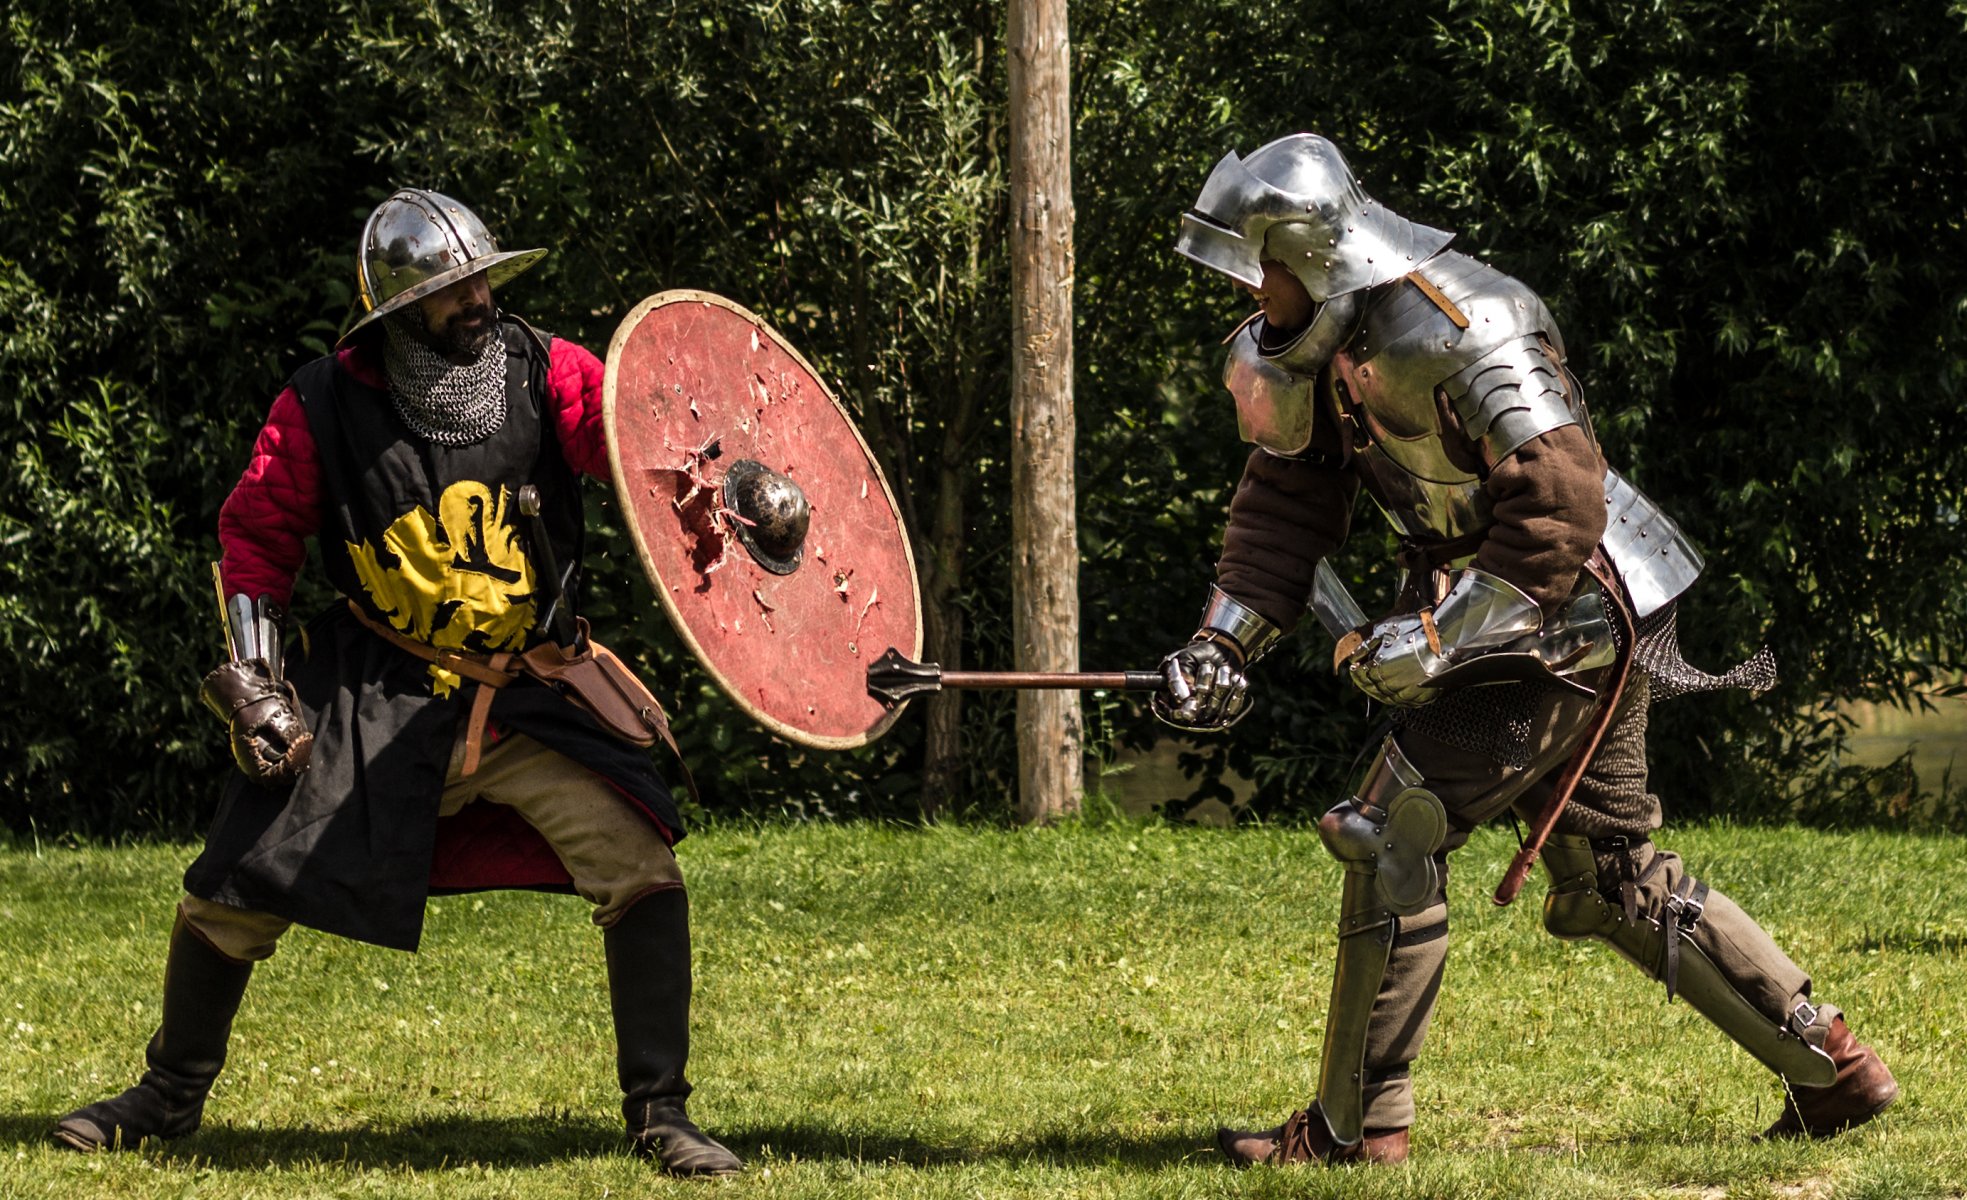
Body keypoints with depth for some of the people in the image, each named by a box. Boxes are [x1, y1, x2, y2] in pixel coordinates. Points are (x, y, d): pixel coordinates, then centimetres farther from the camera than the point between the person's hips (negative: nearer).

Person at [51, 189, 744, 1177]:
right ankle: (170, 1095, 27)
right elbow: (256, 534, 1)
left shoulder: (544, 375, -7)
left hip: (530, 694, 0)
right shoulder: (324, 406, -8)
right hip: (375, 696, 0)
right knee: (234, 890, 2)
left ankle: (659, 1115, -5)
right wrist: (253, 679, -6)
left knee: (640, 865, -19)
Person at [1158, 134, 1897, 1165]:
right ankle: (1831, 1069, 20)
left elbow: (1561, 506, -30)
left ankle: (1356, 1124, -2)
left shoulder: (1461, 332, -25)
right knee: (1612, 878, 15)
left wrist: (1437, 639, -30)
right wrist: (1224, 644, -5)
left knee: (1394, 836, -10)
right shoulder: (1331, 339, 4)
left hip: (1573, 619, -10)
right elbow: (1289, 499, 7)